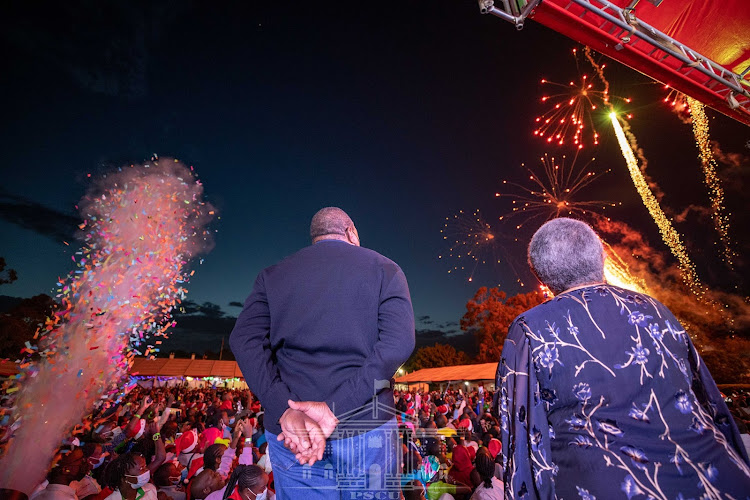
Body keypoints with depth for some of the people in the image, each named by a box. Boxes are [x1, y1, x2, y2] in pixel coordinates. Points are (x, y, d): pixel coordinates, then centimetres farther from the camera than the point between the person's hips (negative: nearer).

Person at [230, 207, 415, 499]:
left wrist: (285, 410, -15)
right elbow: (398, 343, -14)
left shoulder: (272, 275, 6)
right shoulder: (385, 270, 0)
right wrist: (335, 408, -16)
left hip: (290, 432, 2)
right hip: (368, 428, 0)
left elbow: (245, 339, -7)